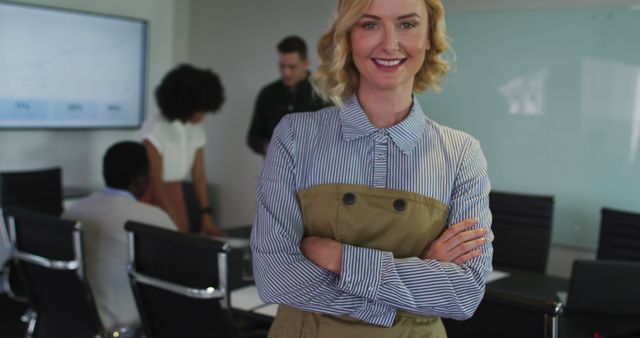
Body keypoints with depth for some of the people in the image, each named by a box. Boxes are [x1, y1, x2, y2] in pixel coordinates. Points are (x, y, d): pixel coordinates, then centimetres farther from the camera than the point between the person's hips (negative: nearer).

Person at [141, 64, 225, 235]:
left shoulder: (197, 130, 1)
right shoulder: (155, 128, -18)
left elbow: (199, 176, 3)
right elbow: (155, 180, -19)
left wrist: (206, 216, -4)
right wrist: (174, 224, -22)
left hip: (177, 198, 6)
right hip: (153, 198, -5)